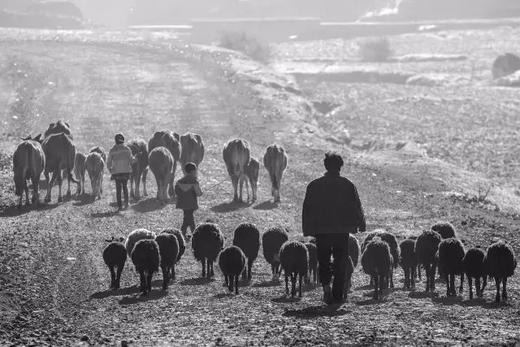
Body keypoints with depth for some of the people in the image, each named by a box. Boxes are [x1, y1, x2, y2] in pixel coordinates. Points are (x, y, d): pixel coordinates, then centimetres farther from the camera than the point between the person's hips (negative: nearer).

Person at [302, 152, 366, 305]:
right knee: (340, 263, 8)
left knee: (323, 261, 12)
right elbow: (357, 206, 4)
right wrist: (361, 224, 19)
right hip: (342, 229, -1)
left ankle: (326, 284, -13)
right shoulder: (348, 185, -3)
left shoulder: (314, 186, 0)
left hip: (321, 230, 1)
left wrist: (308, 230, 11)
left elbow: (307, 209, 3)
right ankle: (337, 295, 6)